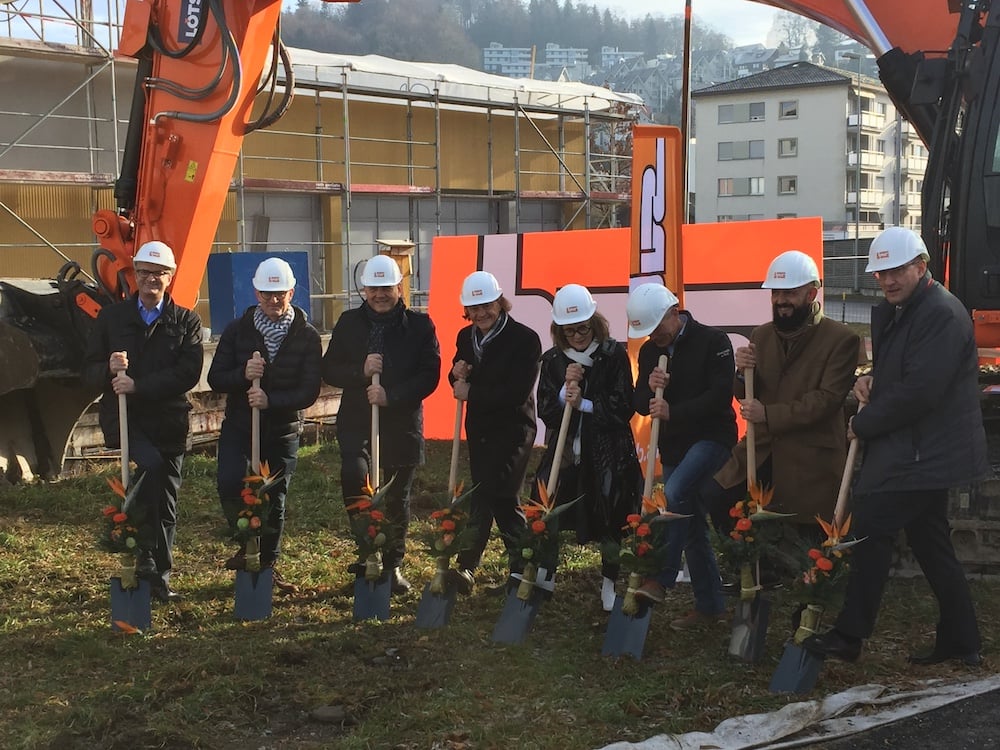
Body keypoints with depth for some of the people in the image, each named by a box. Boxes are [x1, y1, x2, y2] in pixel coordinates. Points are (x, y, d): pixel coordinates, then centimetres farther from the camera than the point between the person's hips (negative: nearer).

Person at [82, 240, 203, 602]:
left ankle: (159, 577, 20)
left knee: (166, 501, 6)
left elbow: (188, 373, -9)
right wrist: (110, 369, -17)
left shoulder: (186, 322, 5)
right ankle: (148, 559, -22)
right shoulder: (111, 317, 10)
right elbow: (89, 371, 7)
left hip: (168, 419, 2)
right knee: (152, 463, -30)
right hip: (122, 416, -1)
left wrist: (138, 385, -19)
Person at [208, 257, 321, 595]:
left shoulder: (307, 336, -4)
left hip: (283, 431, 0)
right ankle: (247, 543, 6)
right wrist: (243, 374, -22)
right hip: (239, 426, 0)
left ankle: (268, 564, 26)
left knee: (275, 499, 7)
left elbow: (309, 392, -10)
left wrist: (270, 400, -25)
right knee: (229, 484, -20)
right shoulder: (237, 330, 0)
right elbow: (215, 378, -1)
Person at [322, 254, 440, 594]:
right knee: (354, 475, -24)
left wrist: (391, 395, -17)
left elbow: (429, 375, -5)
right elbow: (329, 369, 4)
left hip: (402, 423, 0)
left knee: (397, 497, 8)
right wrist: (360, 372, -15)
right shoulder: (349, 323, 6)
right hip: (356, 420, 0)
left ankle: (393, 564, 25)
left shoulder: (419, 325, 0)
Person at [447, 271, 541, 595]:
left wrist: (472, 394, -17)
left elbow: (518, 392, -20)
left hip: (512, 431, -7)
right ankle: (521, 569, 20)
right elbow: (458, 381, 16)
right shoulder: (466, 337, 8)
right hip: (479, 429, 7)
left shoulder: (525, 339, -13)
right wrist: (458, 375, -9)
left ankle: (467, 568, -9)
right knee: (500, 499, 10)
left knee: (485, 497, -14)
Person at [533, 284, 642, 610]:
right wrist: (565, 388, -16)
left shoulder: (614, 355, -5)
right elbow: (544, 411, 0)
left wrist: (584, 404, -18)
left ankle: (609, 584, 22)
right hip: (565, 452, 2)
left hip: (609, 453, -2)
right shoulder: (552, 360, 5)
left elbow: (623, 408, -9)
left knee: (611, 522, 3)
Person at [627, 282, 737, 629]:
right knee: (692, 527, 9)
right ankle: (710, 605, 18)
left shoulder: (712, 341, -12)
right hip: (673, 445, 7)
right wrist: (650, 389, -17)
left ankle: (659, 579, -27)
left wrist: (674, 412, -26)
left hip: (712, 437, -7)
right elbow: (641, 403, 7)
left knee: (674, 494, -30)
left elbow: (721, 395, -19)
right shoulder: (649, 351, 8)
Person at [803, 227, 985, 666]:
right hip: (921, 452, 10)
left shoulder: (941, 314, -18)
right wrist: (870, 380, 2)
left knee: (870, 528, -9)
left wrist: (863, 424, -14)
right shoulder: (893, 311, 13)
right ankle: (960, 642, 22)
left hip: (924, 453, -10)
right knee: (930, 541, 14)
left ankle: (849, 637, -3)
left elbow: (919, 392, -24)